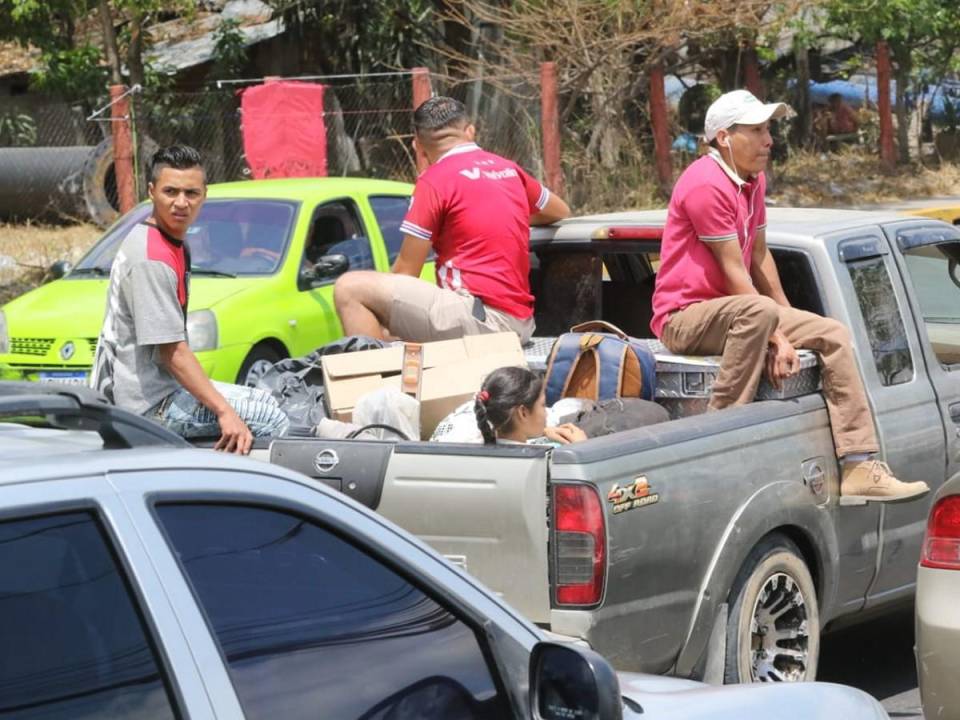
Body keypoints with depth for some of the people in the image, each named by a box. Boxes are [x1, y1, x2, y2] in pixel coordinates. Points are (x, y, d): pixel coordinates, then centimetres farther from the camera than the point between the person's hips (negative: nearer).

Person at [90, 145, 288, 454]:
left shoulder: (173, 244, 11)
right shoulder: (151, 260, -21)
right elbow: (171, 352, -24)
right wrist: (224, 413, -26)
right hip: (149, 403, -11)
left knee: (264, 402, 20)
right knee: (271, 420, -15)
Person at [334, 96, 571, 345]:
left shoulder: (435, 180, -5)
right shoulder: (509, 169, 14)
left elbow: (405, 272, -2)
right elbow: (560, 212, 33)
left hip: (476, 318, -8)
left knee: (350, 288, -10)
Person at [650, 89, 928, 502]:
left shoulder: (753, 181, 12)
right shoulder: (706, 185, -19)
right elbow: (734, 273, -20)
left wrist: (787, 318, 9)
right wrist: (777, 338, -20)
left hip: (735, 310, 10)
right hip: (685, 317, -10)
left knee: (834, 335, 0)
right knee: (758, 311, -39)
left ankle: (860, 467, -6)